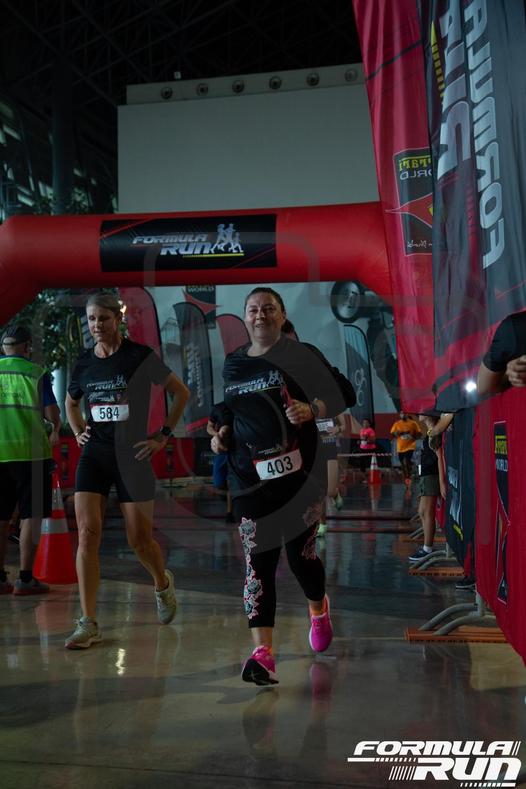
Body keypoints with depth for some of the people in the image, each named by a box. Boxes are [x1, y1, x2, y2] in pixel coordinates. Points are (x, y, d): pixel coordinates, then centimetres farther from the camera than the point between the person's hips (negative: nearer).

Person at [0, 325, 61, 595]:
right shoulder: (36, 373, -1)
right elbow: (52, 413, -3)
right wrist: (56, 430, 18)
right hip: (29, 451, -4)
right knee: (31, 517, 2)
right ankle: (25, 579, 1)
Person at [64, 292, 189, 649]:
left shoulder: (140, 356, -6)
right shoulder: (84, 362, 7)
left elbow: (182, 392, 1)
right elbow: (71, 402, 27)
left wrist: (164, 435, -3)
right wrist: (78, 432, 11)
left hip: (132, 455, -3)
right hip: (94, 455, 3)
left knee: (140, 539, 3)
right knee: (87, 533, -9)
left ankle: (163, 585, 37)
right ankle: (89, 624, -2)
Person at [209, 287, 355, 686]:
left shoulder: (302, 355, -1)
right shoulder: (232, 363, 12)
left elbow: (345, 394, -3)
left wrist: (311, 409, -19)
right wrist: (222, 432, 7)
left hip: (299, 470, -3)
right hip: (250, 477, 3)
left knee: (301, 553, 7)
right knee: (257, 562, -6)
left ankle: (319, 607, 41)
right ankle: (263, 653, -7)